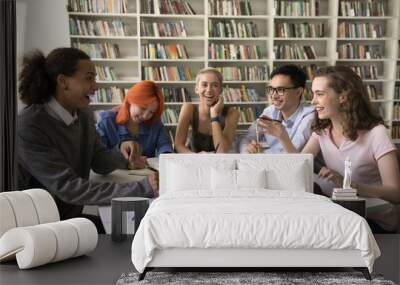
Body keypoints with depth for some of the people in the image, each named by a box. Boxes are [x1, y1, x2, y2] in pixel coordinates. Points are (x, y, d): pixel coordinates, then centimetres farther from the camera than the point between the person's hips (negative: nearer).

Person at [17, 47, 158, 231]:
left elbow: (100, 162, 11)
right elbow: (67, 187, -28)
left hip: (73, 218, 8)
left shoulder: (83, 116, 6)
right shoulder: (29, 127, -22)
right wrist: (141, 189, -32)